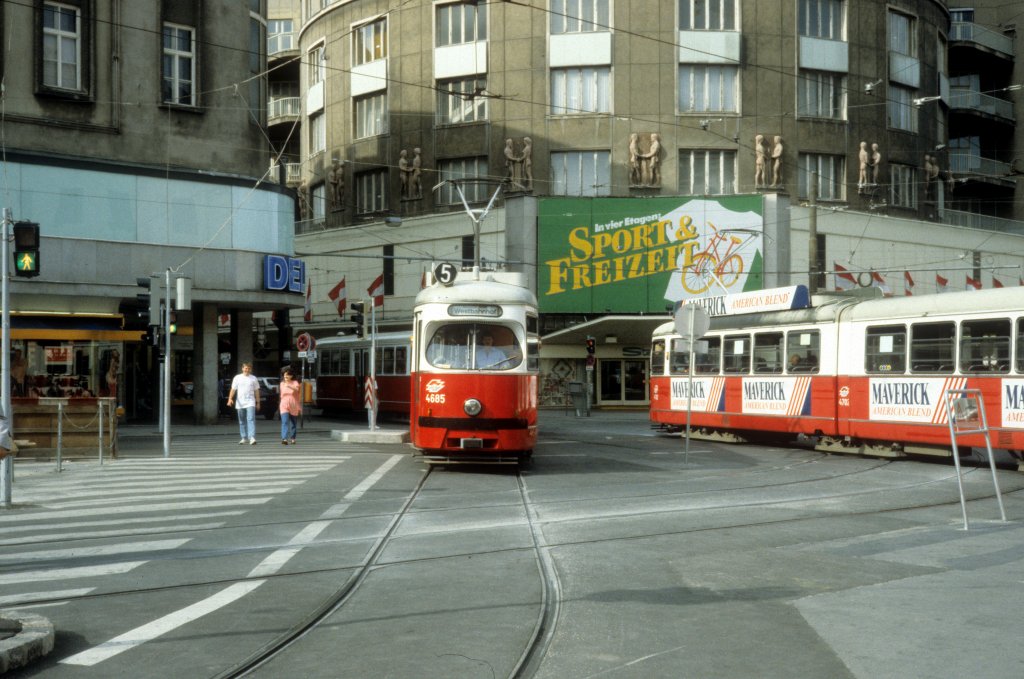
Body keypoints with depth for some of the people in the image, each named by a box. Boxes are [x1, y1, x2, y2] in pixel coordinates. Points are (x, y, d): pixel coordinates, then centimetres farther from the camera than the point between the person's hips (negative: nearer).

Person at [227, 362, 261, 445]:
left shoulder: (253, 378, 7)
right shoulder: (237, 378, 5)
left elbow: (256, 391, 11)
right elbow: (233, 389, 2)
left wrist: (258, 402, 9)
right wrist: (230, 398, -13)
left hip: (250, 403, -2)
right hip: (240, 403, 2)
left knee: (251, 419, -15)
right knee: (242, 421, 10)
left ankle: (252, 438, -22)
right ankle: (244, 438, 21)